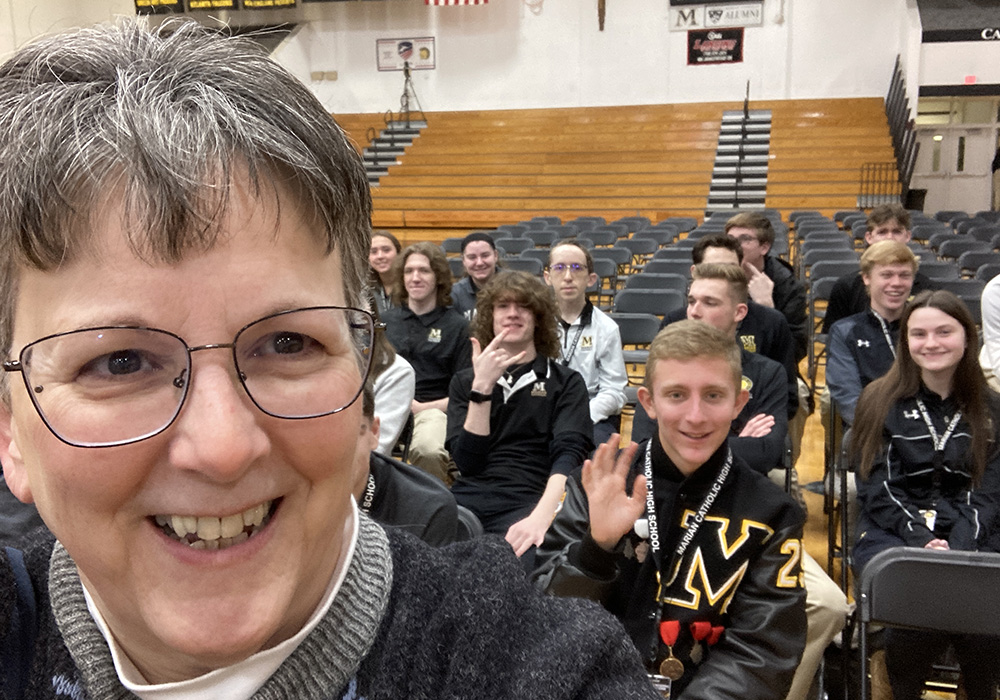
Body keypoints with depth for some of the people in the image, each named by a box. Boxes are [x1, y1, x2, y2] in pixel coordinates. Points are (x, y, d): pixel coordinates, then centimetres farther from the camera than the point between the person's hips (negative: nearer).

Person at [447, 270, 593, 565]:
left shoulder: (566, 382, 12)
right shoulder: (464, 381, 19)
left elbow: (569, 455, -5)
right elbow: (467, 461, 5)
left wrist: (541, 517, -23)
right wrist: (482, 386, -6)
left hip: (527, 503, -2)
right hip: (467, 500, 2)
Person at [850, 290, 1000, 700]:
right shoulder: (881, 400, 2)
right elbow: (877, 486, -2)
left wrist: (956, 545, -15)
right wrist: (921, 539, -17)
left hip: (965, 535, 2)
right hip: (890, 530, -2)